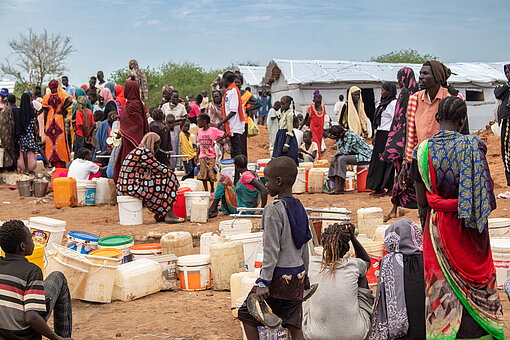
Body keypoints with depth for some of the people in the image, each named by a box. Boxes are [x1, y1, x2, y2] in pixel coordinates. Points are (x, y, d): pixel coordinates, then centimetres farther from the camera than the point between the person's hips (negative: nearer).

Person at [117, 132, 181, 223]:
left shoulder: (137, 151, 21)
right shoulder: (144, 152, -10)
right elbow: (161, 169, -7)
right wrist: (173, 174, 10)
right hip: (132, 188, -10)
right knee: (168, 179, -3)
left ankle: (160, 214, 20)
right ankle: (169, 214, -3)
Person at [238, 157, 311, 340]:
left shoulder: (273, 209, -16)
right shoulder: (299, 207, 8)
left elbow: (272, 250, -19)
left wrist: (264, 282, -16)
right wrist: (305, 276, 25)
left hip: (279, 276, -7)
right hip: (297, 274, 8)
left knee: (246, 315, 9)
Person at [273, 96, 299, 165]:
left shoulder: (289, 114, -13)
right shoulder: (283, 113, 14)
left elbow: (289, 131, -17)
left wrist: (286, 145, -22)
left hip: (286, 136, -9)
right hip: (281, 136, 9)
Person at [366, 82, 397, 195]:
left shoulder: (393, 103, -11)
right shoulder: (384, 103, 18)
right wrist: (376, 135, 20)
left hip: (387, 135, -10)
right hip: (381, 135, 10)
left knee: (387, 161, -6)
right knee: (378, 160, 9)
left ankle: (389, 188, -1)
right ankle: (379, 187, 14)